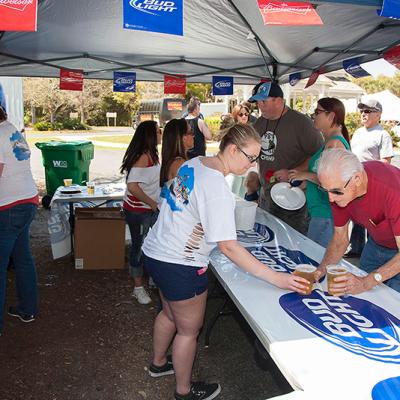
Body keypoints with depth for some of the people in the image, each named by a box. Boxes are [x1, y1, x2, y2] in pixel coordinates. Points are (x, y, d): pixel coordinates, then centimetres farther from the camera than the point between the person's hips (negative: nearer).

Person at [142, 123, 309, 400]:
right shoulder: (217, 189, -27)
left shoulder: (194, 163, 1)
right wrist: (276, 279, -27)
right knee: (189, 330, 13)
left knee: (170, 314, 30)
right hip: (180, 267, -9)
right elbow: (228, 246, -28)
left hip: (155, 252, 9)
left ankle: (159, 364, 54)